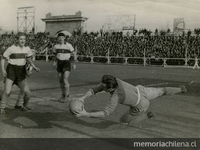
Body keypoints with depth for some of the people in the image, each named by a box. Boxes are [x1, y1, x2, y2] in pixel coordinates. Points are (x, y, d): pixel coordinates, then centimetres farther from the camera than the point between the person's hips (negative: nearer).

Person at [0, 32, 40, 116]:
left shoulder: (27, 49, -3)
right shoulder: (12, 48, -16)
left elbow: (28, 59, 13)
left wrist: (34, 67, -2)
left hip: (21, 71, 5)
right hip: (11, 70, -5)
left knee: (23, 89, 12)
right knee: (7, 91, -10)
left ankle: (19, 105, 36)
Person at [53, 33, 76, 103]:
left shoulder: (68, 45, -9)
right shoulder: (56, 46, 4)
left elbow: (74, 53, -3)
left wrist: (74, 63, -9)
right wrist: (55, 62, 0)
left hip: (66, 63, -5)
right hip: (59, 63, 5)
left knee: (65, 80, -12)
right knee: (61, 80, 8)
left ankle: (67, 96, -2)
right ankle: (62, 96, 22)